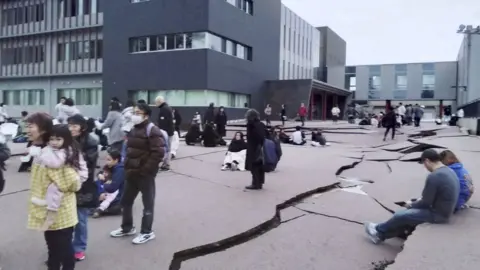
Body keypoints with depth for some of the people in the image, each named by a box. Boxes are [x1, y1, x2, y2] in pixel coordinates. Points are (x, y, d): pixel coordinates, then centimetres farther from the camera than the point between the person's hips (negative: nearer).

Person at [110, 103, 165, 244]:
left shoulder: (152, 130, -15)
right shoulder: (134, 129, 13)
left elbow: (159, 153, -23)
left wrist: (145, 170, -21)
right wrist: (127, 167, 10)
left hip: (145, 174, -9)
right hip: (132, 173, 9)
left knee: (148, 203, 5)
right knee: (126, 201, 18)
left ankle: (147, 232, 18)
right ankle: (127, 228, 36)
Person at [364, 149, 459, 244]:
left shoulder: (434, 177, -25)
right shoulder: (449, 171, 6)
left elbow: (426, 203, -18)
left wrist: (411, 204, 1)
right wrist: (421, 200, 12)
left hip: (437, 215, -9)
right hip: (444, 212, 9)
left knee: (400, 216, 1)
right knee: (409, 212, 17)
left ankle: (378, 230, 24)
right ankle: (381, 235, 23)